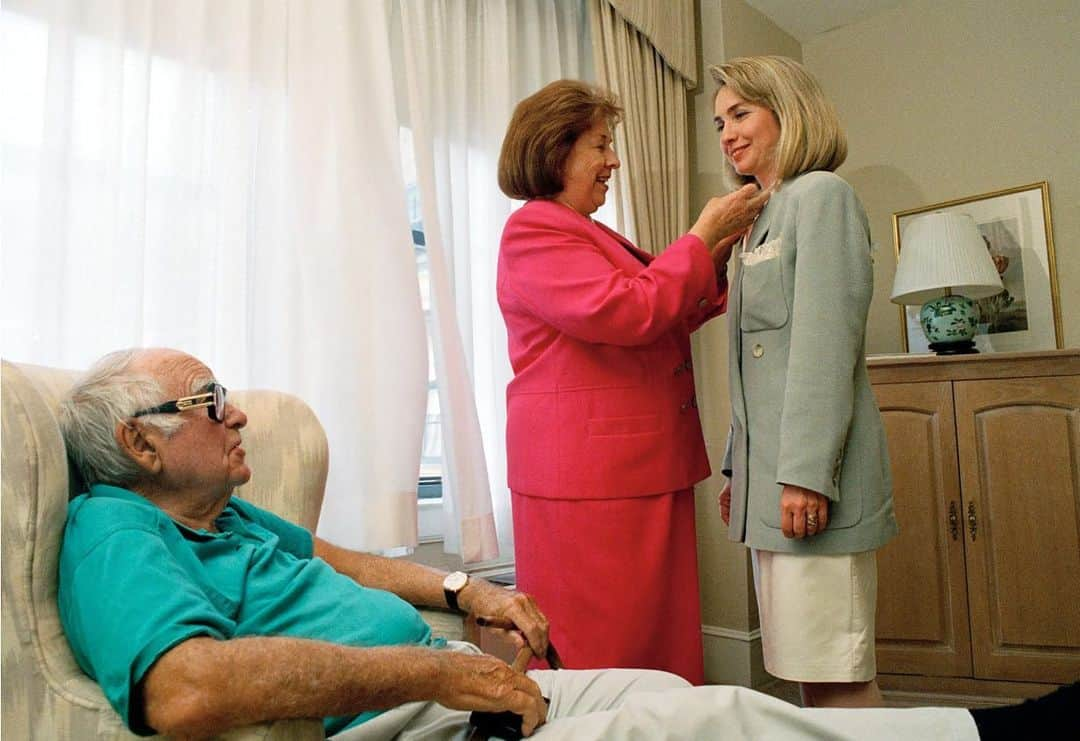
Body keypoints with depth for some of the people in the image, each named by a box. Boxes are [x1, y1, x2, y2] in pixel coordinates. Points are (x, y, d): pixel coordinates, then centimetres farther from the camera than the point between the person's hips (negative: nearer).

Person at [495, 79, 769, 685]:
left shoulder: (591, 236, 22)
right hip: (588, 480, -10)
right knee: (607, 659, -1)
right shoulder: (533, 231, -8)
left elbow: (664, 324, 25)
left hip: (644, 470, 10)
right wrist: (702, 236, -10)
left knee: (664, 644, 12)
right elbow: (624, 313, -21)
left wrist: (716, 258, 11)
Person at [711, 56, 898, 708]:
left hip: (809, 474, -9)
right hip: (771, 477, 9)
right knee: (807, 676, 13)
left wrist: (806, 472, -21)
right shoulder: (767, 217, 22)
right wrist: (740, 469, 21)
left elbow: (826, 341, -16)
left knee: (835, 677, -3)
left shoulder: (820, 195, -4)